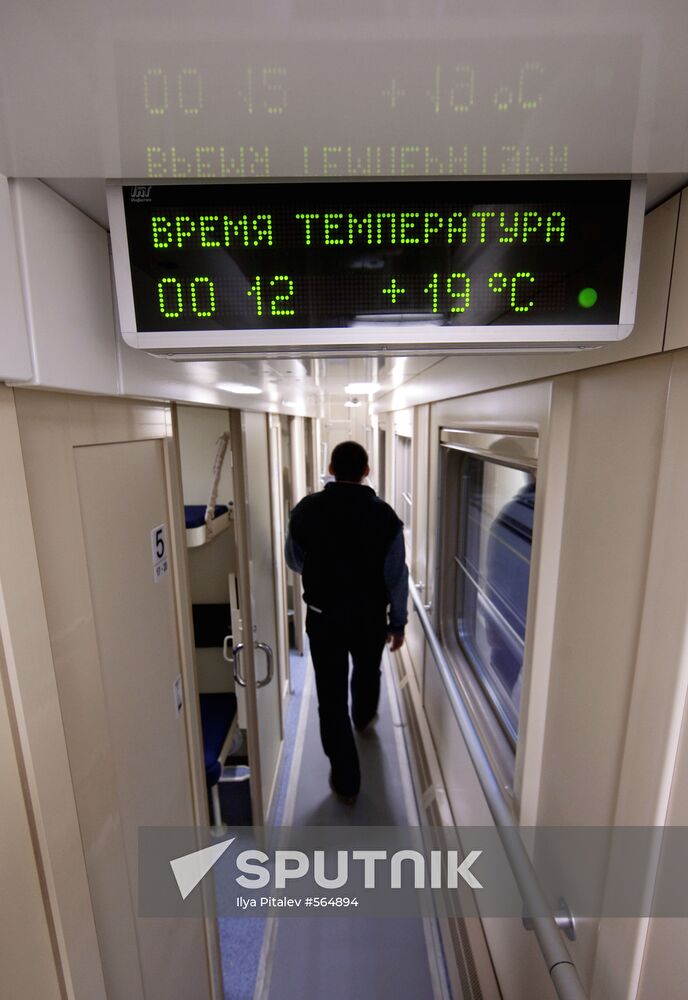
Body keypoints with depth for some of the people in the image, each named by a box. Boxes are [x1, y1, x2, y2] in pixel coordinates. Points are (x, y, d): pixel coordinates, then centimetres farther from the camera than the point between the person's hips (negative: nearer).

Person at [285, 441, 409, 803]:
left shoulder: (306, 509, -11)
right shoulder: (384, 514, -14)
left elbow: (295, 562, 2)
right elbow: (396, 576, -10)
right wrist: (398, 622, 3)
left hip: (323, 616, -1)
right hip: (370, 616, 2)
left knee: (331, 695, 13)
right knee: (367, 671, 30)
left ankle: (346, 779, 25)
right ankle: (363, 718, 59)